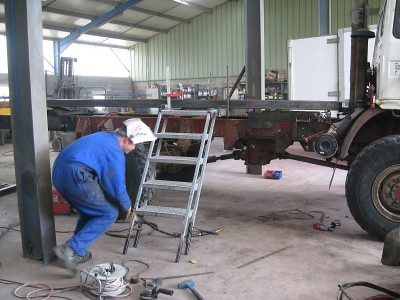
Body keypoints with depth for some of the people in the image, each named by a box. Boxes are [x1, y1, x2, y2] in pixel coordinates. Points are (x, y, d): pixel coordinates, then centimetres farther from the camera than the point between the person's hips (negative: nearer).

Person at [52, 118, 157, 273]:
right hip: (75, 178, -10)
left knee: (91, 210, 26)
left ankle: (79, 253, 29)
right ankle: (71, 250, -5)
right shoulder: (115, 152, -8)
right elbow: (117, 188, -8)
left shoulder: (104, 138, 21)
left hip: (59, 174, 10)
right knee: (109, 213, 0)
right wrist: (127, 207, 12)